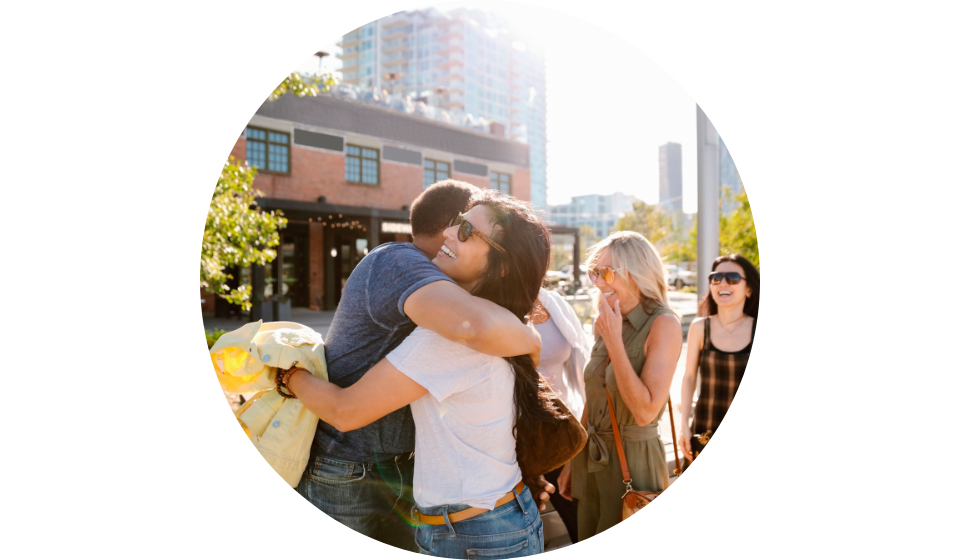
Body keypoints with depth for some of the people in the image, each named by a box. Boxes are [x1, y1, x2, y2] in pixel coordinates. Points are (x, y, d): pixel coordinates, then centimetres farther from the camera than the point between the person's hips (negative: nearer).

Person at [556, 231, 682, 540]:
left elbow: (645, 412, -24)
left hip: (633, 460, -6)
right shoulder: (607, 324, 3)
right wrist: (572, 461, 15)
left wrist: (613, 340, -23)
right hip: (592, 462, 6)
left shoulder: (663, 324, -16)